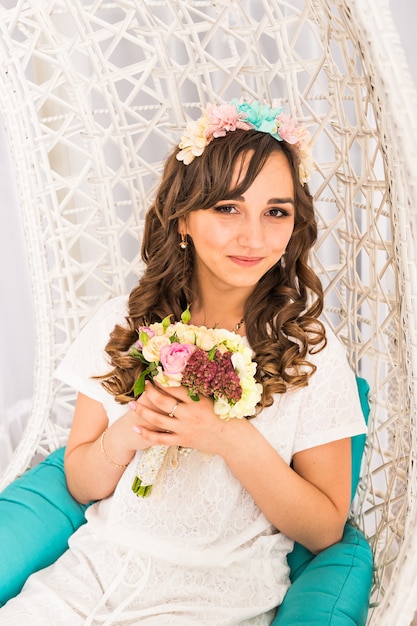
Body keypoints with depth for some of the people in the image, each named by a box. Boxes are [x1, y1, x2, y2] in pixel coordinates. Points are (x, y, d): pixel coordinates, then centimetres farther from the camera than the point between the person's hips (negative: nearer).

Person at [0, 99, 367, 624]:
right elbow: (80, 484, 6)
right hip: (95, 569, 3)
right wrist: (127, 433, -15)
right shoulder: (123, 323, 1)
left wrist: (234, 440, -18)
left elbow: (325, 531, -4)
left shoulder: (309, 349, -6)